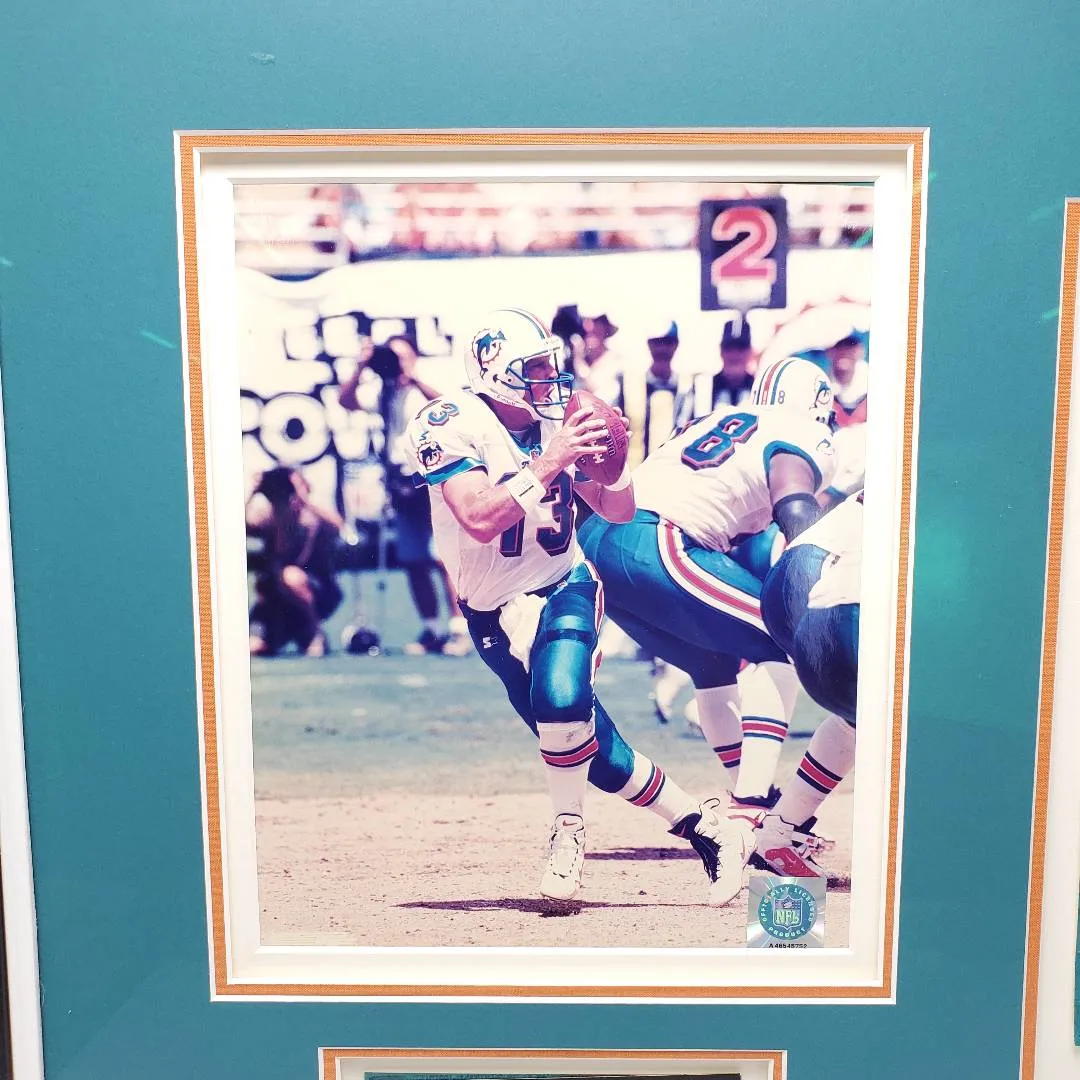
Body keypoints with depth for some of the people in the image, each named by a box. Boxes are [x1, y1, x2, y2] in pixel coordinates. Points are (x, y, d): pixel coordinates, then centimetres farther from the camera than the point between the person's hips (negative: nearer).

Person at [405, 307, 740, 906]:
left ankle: (568, 828, -4)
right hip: (496, 613, -1)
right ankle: (702, 823, 23)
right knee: (604, 758, 2)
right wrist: (550, 463, -30)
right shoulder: (449, 424, -14)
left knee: (561, 696, -30)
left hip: (566, 586, 1)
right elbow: (480, 519, -28)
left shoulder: (559, 421, -1)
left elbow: (618, 512, 2)